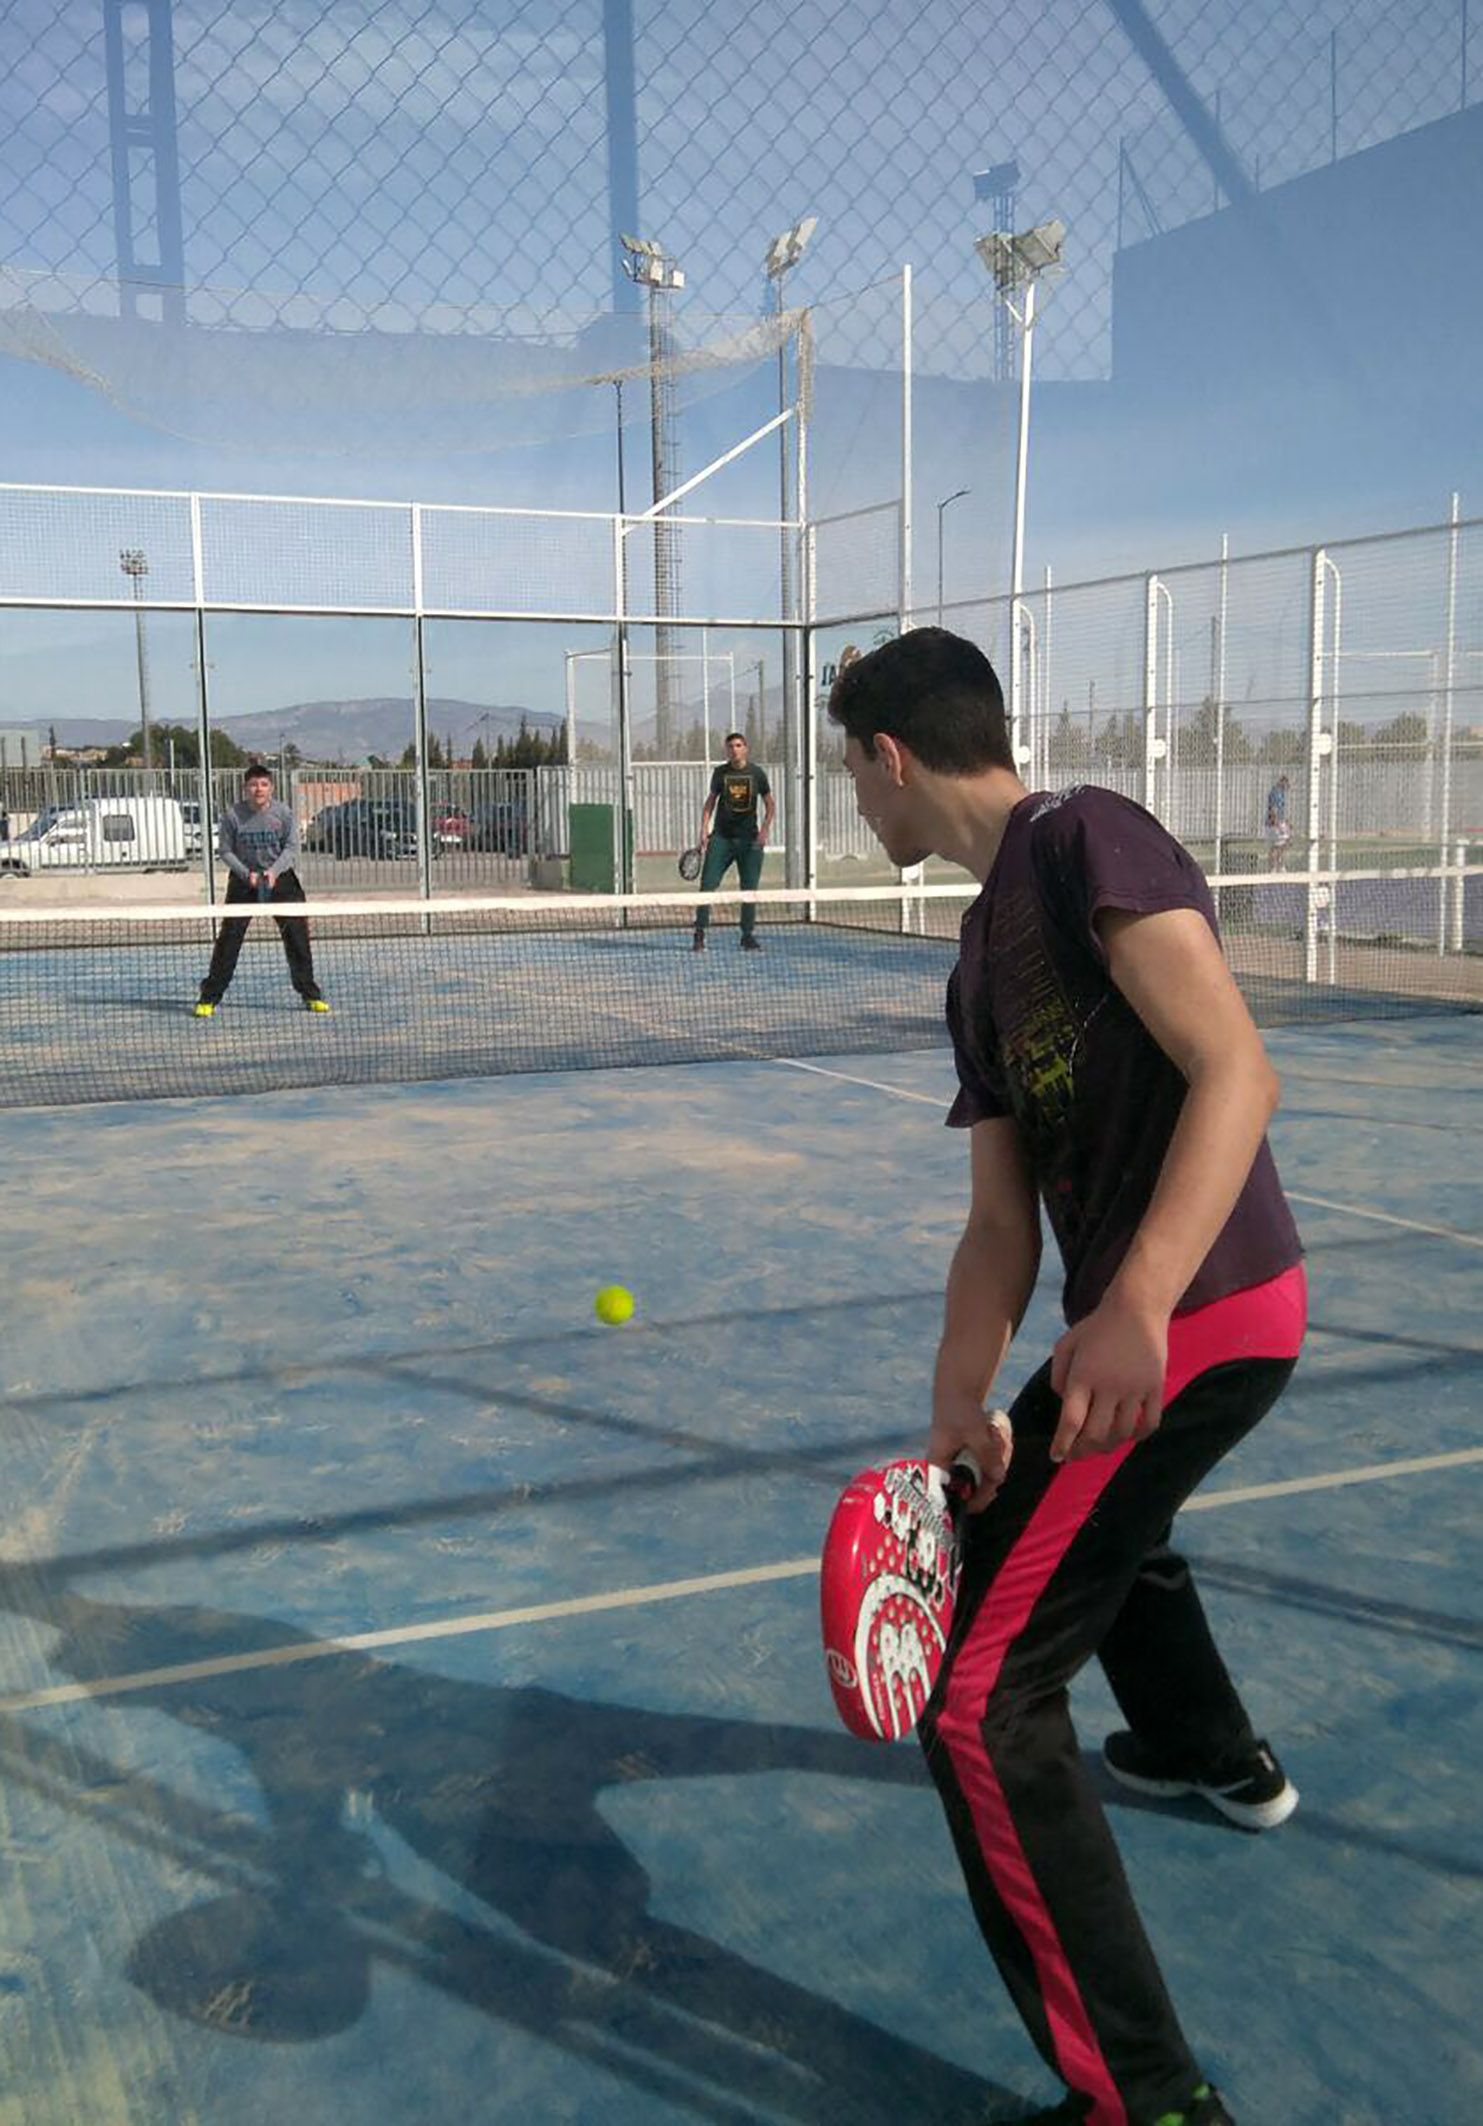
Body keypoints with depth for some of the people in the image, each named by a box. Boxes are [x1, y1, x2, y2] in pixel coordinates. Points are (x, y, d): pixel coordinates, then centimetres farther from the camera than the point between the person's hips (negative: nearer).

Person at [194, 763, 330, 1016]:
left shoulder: (283, 812, -8)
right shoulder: (232, 815, -9)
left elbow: (291, 847, -5)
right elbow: (224, 851, -3)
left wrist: (274, 871, -20)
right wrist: (246, 873, -16)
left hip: (280, 878, 1)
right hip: (244, 881, -1)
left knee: (297, 936, -1)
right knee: (229, 939, -3)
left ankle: (310, 995, 11)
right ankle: (209, 997, 5)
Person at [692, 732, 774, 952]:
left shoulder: (756, 773, 2)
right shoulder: (720, 773, 4)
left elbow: (770, 805, 8)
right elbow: (711, 801, 13)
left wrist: (765, 829, -6)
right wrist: (704, 829, 3)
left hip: (749, 839, 0)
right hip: (721, 836, 0)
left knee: (749, 890, 2)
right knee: (707, 885, -7)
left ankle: (748, 935, 12)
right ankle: (700, 934, -1)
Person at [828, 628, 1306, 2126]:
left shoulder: (1089, 841, -12)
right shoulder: (979, 969, 15)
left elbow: (1237, 1072, -23)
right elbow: (1002, 1224, 11)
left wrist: (1134, 1307, -33)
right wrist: (957, 1411, 0)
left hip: (1190, 1321, -11)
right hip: (1165, 1319, 11)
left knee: (980, 1700, -10)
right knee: (1089, 1510, 39)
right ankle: (1215, 1757, 65)